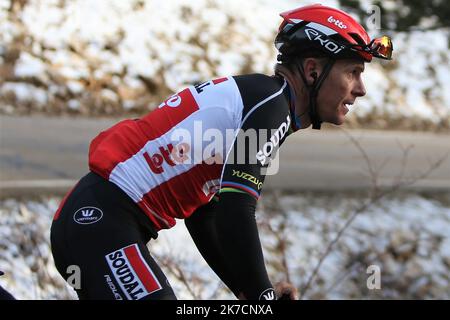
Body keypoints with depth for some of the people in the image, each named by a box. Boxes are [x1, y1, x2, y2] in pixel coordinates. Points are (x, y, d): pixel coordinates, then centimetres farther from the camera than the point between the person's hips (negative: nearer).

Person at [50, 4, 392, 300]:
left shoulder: (246, 97, 20)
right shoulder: (271, 100, -10)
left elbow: (201, 215, 24)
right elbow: (235, 214, -21)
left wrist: (254, 292, 21)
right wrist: (263, 296, -12)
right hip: (104, 222, -11)